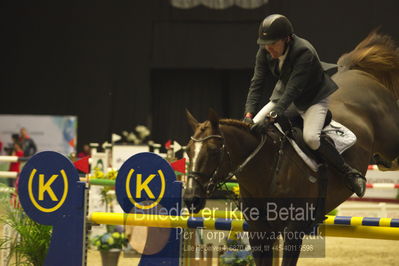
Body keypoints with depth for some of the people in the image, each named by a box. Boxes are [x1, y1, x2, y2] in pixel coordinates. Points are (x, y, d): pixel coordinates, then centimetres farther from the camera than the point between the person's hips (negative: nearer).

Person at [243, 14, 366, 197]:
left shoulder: (304, 53, -34)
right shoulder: (264, 52, -15)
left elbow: (293, 90, -39)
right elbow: (257, 83, -16)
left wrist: (271, 117, -48)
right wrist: (249, 114, -31)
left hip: (315, 98, -7)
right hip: (284, 95, 7)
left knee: (311, 137, -29)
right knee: (254, 126, -7)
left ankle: (350, 173, -14)